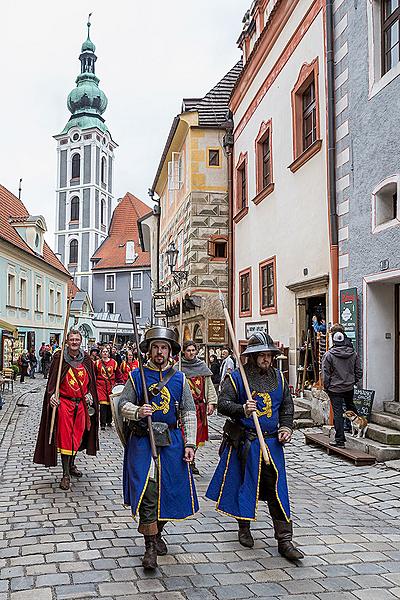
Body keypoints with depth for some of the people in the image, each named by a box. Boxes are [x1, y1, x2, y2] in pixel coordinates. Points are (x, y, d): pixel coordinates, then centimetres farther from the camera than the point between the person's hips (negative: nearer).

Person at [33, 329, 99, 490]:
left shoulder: (86, 360, 4)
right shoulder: (59, 357, -6)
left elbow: (91, 381, 13)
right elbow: (52, 379, -6)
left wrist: (90, 394, 0)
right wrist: (52, 395, -20)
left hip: (82, 403, 4)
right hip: (64, 402, -4)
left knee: (78, 435, 13)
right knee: (65, 437, -2)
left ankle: (71, 465, 34)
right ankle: (66, 475, 3)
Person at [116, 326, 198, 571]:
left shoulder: (179, 378, 5)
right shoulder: (137, 376, 2)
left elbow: (189, 414, 5)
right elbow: (123, 405, 2)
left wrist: (190, 443, -3)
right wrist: (137, 411, -20)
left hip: (171, 441, 2)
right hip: (142, 441, -2)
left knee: (168, 490, 9)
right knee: (146, 492, -7)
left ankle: (157, 533, 33)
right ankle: (150, 546, 4)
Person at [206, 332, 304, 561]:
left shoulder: (279, 378, 9)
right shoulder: (236, 377, -6)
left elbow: (287, 406, 18)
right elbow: (223, 404, -13)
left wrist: (286, 427, 3)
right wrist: (242, 409, -30)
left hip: (272, 442, 3)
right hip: (244, 442, -3)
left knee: (277, 490, 1)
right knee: (244, 485, 9)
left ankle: (284, 540, 7)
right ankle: (244, 528, 31)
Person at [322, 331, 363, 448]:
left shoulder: (328, 355, -13)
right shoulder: (354, 354, -1)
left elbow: (325, 374, -10)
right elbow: (358, 371, 6)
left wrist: (326, 387, 2)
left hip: (335, 389, -4)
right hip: (349, 387, 4)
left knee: (338, 413, -1)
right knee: (350, 406, 27)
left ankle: (340, 440, 2)